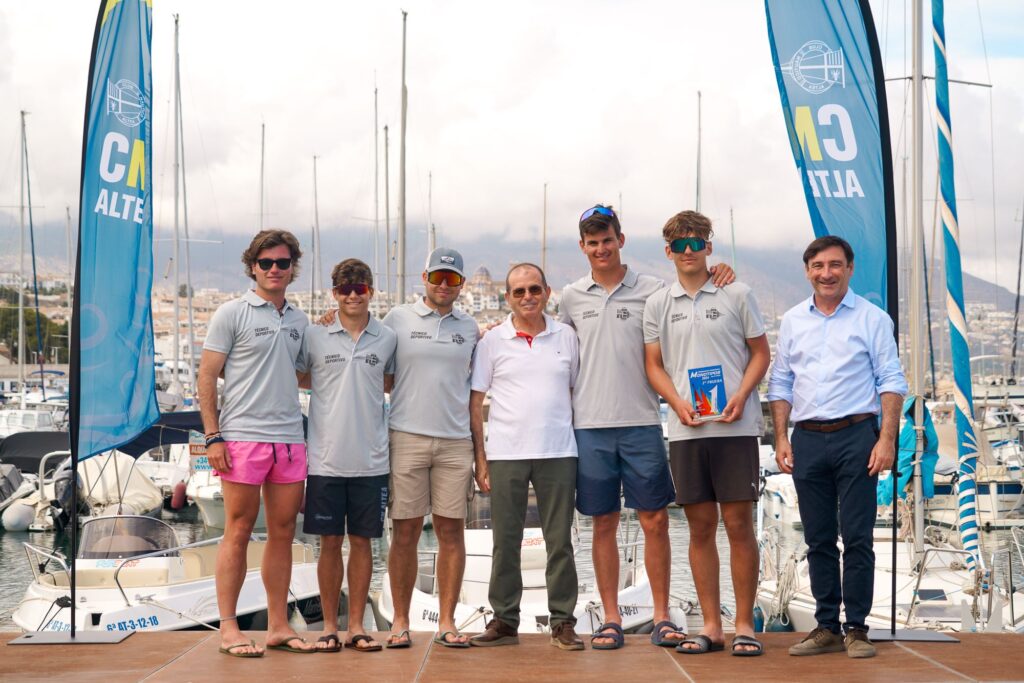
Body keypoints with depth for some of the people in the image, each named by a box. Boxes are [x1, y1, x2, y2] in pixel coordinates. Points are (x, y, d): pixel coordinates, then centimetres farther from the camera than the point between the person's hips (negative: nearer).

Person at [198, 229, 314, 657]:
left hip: (290, 439, 6)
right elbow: (207, 376, -4)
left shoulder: (299, 320, 15)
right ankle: (228, 629, 3)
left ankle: (278, 626, 15)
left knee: (283, 533, 8)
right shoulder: (232, 313, -1)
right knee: (238, 532, -2)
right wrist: (213, 436, -10)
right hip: (242, 436, -5)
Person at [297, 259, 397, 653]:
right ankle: (329, 626, 12)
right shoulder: (315, 336, 1)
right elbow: (298, 378, 13)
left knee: (362, 541, 6)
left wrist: (360, 385, 7)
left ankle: (356, 625, 14)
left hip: (371, 459, 1)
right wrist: (334, 385, 4)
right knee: (330, 542, 3)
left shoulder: (387, 339, 5)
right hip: (326, 458, -1)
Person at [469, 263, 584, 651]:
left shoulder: (567, 338, 8)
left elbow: (578, 392, 14)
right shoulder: (493, 341, 4)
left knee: (560, 541, 3)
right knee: (505, 542, 3)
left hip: (558, 454, 1)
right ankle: (504, 621, 11)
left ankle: (562, 622, 9)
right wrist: (480, 459, -1)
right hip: (506, 455, -1)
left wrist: (585, 446, 6)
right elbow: (475, 401, 5)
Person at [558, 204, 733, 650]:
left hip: (641, 422, -1)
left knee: (655, 520, 0)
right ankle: (611, 619, 12)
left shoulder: (651, 290, 3)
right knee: (604, 524, 5)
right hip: (590, 425, 1)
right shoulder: (572, 297, 10)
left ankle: (662, 617, 8)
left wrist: (715, 277, -9)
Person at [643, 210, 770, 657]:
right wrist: (677, 402, -5)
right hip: (686, 430, 2)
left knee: (738, 523, -3)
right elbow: (654, 365, 13)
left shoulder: (737, 295, 4)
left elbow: (760, 352, 7)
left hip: (735, 427, -2)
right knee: (700, 527, 6)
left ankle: (744, 624, 5)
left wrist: (741, 395, -9)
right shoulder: (658, 304, 10)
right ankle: (710, 625, 12)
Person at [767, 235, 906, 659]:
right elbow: (780, 384, 15)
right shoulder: (792, 321, 12)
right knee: (818, 540, 7)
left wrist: (887, 439, -11)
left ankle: (856, 628, 3)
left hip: (856, 436, -4)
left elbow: (891, 382, -2)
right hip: (807, 440, 4)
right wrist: (781, 440, 6)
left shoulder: (871, 318, 1)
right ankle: (826, 628, 14)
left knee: (857, 537, -3)